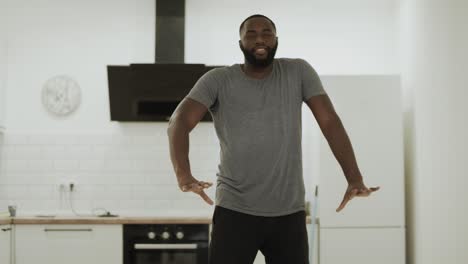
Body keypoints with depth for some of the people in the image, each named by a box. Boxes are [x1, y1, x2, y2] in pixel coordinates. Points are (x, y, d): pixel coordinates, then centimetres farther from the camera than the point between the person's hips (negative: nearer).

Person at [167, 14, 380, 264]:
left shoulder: (298, 72, 0)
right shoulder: (217, 80, -4)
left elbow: (330, 121, -5)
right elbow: (178, 122, -16)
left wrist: (354, 179, -17)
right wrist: (183, 175, -36)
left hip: (289, 213, 2)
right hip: (235, 210, -1)